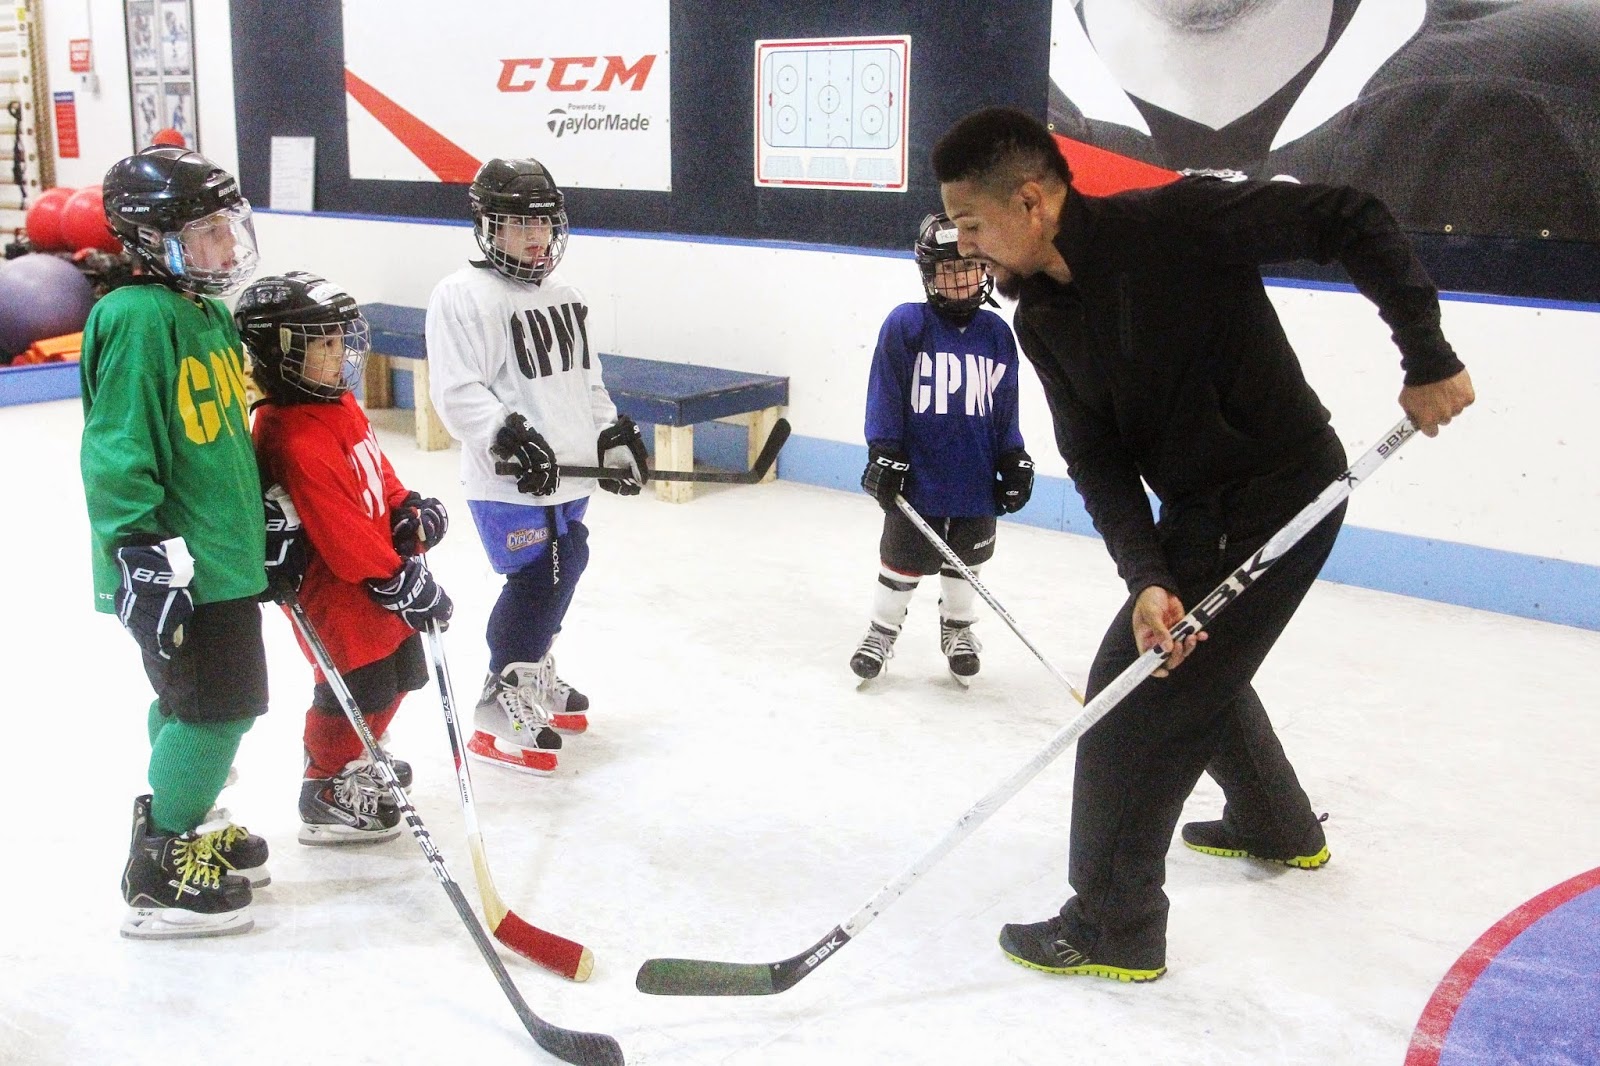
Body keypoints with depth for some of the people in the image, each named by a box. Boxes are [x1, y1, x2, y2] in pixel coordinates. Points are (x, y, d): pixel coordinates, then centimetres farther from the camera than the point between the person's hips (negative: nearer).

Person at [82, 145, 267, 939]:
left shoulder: (208, 313, 13)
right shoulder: (138, 319, -18)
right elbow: (117, 452, -21)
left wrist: (266, 518, 26)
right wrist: (145, 554, -24)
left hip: (224, 553, 10)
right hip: (175, 567, -10)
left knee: (190, 704, 21)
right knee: (218, 709, -5)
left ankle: (183, 826, 39)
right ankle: (159, 874, 8)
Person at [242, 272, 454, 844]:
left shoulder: (340, 403, 7)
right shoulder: (294, 438, -26)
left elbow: (377, 473, 19)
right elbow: (341, 534, -27)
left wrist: (411, 509, 1)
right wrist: (399, 583, -23)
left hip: (380, 578, 10)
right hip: (335, 590, -10)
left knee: (399, 674, 20)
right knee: (357, 688, -1)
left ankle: (357, 761, 41)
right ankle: (326, 795, 17)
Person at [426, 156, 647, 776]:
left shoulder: (563, 298, 16)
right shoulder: (462, 297, -11)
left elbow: (587, 381, 24)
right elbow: (457, 393, -18)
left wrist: (614, 436, 16)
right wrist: (509, 438, -28)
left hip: (570, 474, 9)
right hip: (510, 484, -9)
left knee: (562, 573, 16)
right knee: (538, 583, -11)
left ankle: (537, 682, 37)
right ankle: (500, 718, 0)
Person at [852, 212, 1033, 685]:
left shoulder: (997, 333, 3)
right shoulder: (905, 325, -9)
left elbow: (1005, 409, 9)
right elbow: (885, 396, -8)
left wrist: (1014, 461, 6)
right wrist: (883, 453, -11)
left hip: (976, 483, 3)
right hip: (917, 477, -3)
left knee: (965, 561, 17)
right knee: (903, 561, 9)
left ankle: (957, 627, 38)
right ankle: (882, 630, 28)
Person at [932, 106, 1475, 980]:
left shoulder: (1175, 222, -24)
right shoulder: (1039, 317, -1)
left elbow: (1351, 220, -20)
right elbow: (1097, 461, -6)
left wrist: (1427, 357, -21)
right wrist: (1147, 579, -19)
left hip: (1281, 496, -9)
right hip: (1196, 507, 9)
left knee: (1136, 691, -9)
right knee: (1186, 657, 27)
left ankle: (1115, 928, 6)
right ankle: (1277, 826, 53)